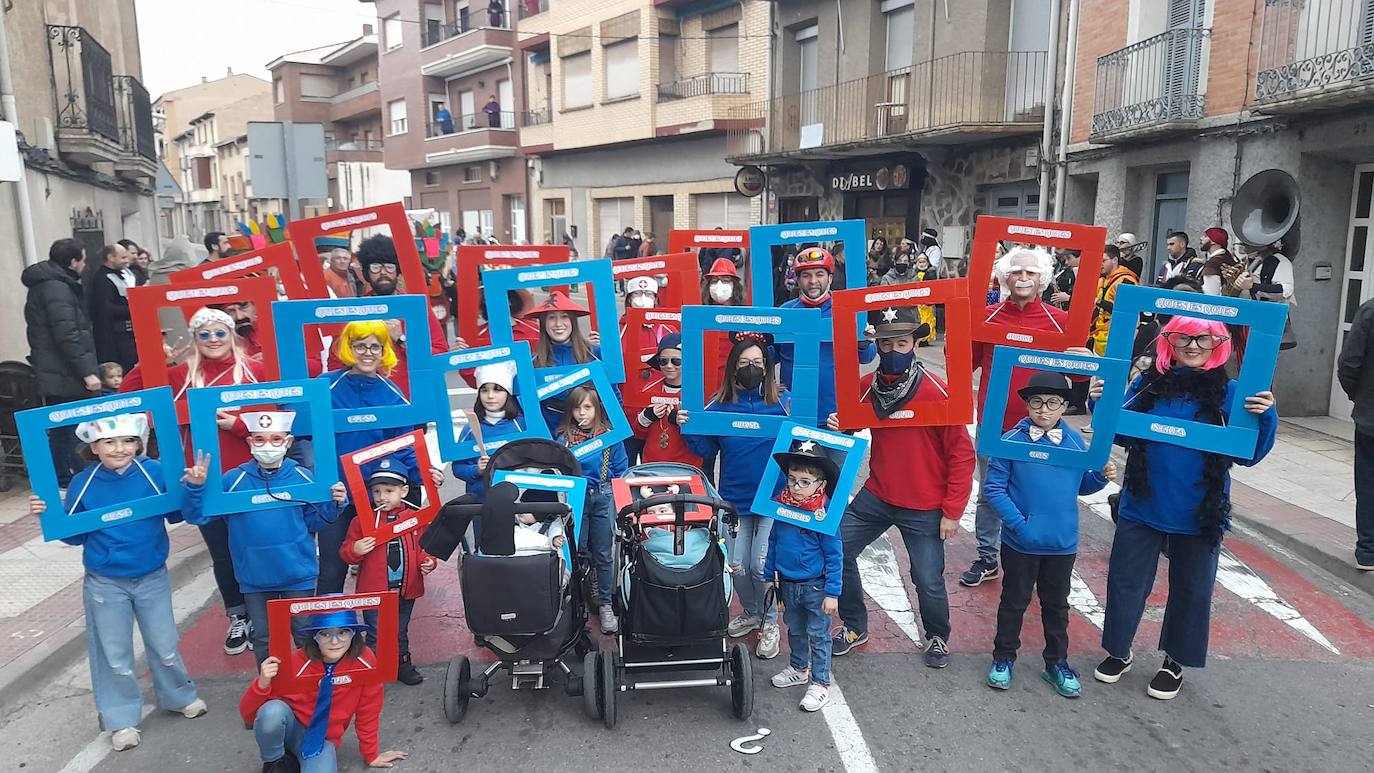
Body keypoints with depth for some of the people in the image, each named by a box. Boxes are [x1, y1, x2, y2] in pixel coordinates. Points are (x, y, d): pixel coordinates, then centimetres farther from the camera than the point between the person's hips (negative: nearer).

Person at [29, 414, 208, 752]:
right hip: (105, 584, 0)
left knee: (164, 645, 14)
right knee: (114, 654, 12)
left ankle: (179, 696, 38)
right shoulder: (83, 483, -10)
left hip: (152, 578, 0)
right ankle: (122, 719, 28)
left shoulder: (154, 472, -12)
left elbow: (176, 514, -5)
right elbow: (75, 535, 0)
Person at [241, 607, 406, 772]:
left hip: (323, 739, 0)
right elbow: (248, 715, -18)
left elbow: (367, 712, -4)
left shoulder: (364, 662, -20)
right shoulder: (296, 663, -22)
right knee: (272, 711, -34)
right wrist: (263, 684, -36)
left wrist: (371, 755, 4)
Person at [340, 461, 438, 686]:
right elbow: (346, 553, -4)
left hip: (405, 589, 3)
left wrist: (427, 562, -9)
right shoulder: (363, 520, -7)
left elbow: (422, 548, 9)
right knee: (375, 635, 9)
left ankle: (403, 664, 38)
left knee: (400, 632, 21)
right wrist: (355, 550, -25)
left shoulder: (415, 518, -1)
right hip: (373, 591, -2)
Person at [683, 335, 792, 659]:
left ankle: (770, 621, 22)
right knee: (737, 565, 7)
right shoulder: (720, 403, 1)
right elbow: (706, 450, 4)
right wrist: (688, 427, -11)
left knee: (761, 565, -4)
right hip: (734, 498, 3)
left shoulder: (782, 401, -5)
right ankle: (751, 613, 36)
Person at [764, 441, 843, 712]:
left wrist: (832, 593, -15)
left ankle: (820, 683, 21)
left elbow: (834, 556, -15)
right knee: (795, 630, 23)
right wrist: (769, 577, 12)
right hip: (787, 585, 6)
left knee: (818, 635, 8)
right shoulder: (781, 507, -5)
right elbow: (773, 543, 8)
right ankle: (799, 669, 43)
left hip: (815, 586, -6)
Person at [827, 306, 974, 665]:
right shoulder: (866, 386, -4)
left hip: (925, 508, -4)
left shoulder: (936, 391, -16)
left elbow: (962, 454, -11)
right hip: (875, 497, 4)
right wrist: (837, 427, -10)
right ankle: (854, 627, 27)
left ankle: (938, 638, 36)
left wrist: (952, 512, -11)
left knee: (928, 581, 4)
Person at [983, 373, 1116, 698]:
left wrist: (1101, 476, -11)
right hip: (1020, 543, -3)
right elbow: (994, 488, -13)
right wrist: (1019, 523, -19)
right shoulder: (1011, 441, -13)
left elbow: (1081, 486, 9)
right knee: (1014, 601, 13)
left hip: (1063, 544, 3)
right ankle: (1003, 658, 30)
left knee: (1057, 604, 18)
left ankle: (1057, 662, 34)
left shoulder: (1076, 442, -1)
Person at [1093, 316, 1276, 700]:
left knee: (1190, 589, 14)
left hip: (1199, 515, -1)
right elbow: (1120, 435, 5)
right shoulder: (1148, 385, -2)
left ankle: (1175, 662, 35)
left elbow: (1248, 455, -6)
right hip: (1141, 509, 1)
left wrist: (1266, 417, -21)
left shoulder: (1228, 392, -6)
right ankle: (1118, 651, 33)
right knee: (1125, 580, 11)